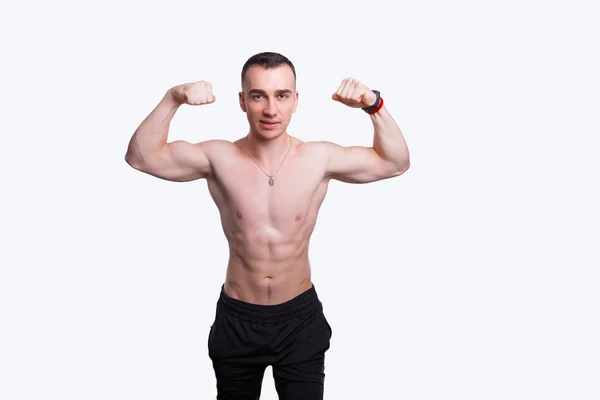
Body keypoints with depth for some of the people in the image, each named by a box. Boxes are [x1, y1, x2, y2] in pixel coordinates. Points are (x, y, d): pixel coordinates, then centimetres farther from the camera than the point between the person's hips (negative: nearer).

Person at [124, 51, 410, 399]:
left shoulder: (319, 159, -11)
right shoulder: (219, 158, -11)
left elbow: (396, 163, -3)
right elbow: (141, 156, -10)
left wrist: (374, 106, -18)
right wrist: (173, 99, -23)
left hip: (301, 317, 0)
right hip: (237, 320, 1)